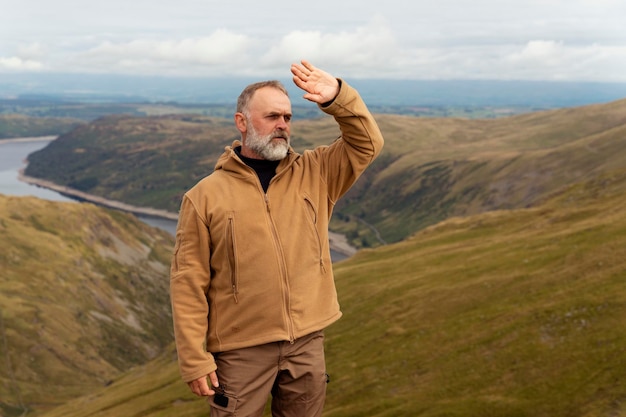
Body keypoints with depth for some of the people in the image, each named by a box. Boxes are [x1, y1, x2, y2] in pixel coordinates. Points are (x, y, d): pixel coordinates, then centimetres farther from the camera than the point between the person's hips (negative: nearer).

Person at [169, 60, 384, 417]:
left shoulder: (315, 174, 5)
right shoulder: (205, 196, -6)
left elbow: (368, 143, 1)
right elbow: (188, 283, -7)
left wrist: (337, 97, -15)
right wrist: (195, 359, -10)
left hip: (307, 342, 3)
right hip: (242, 349, -3)